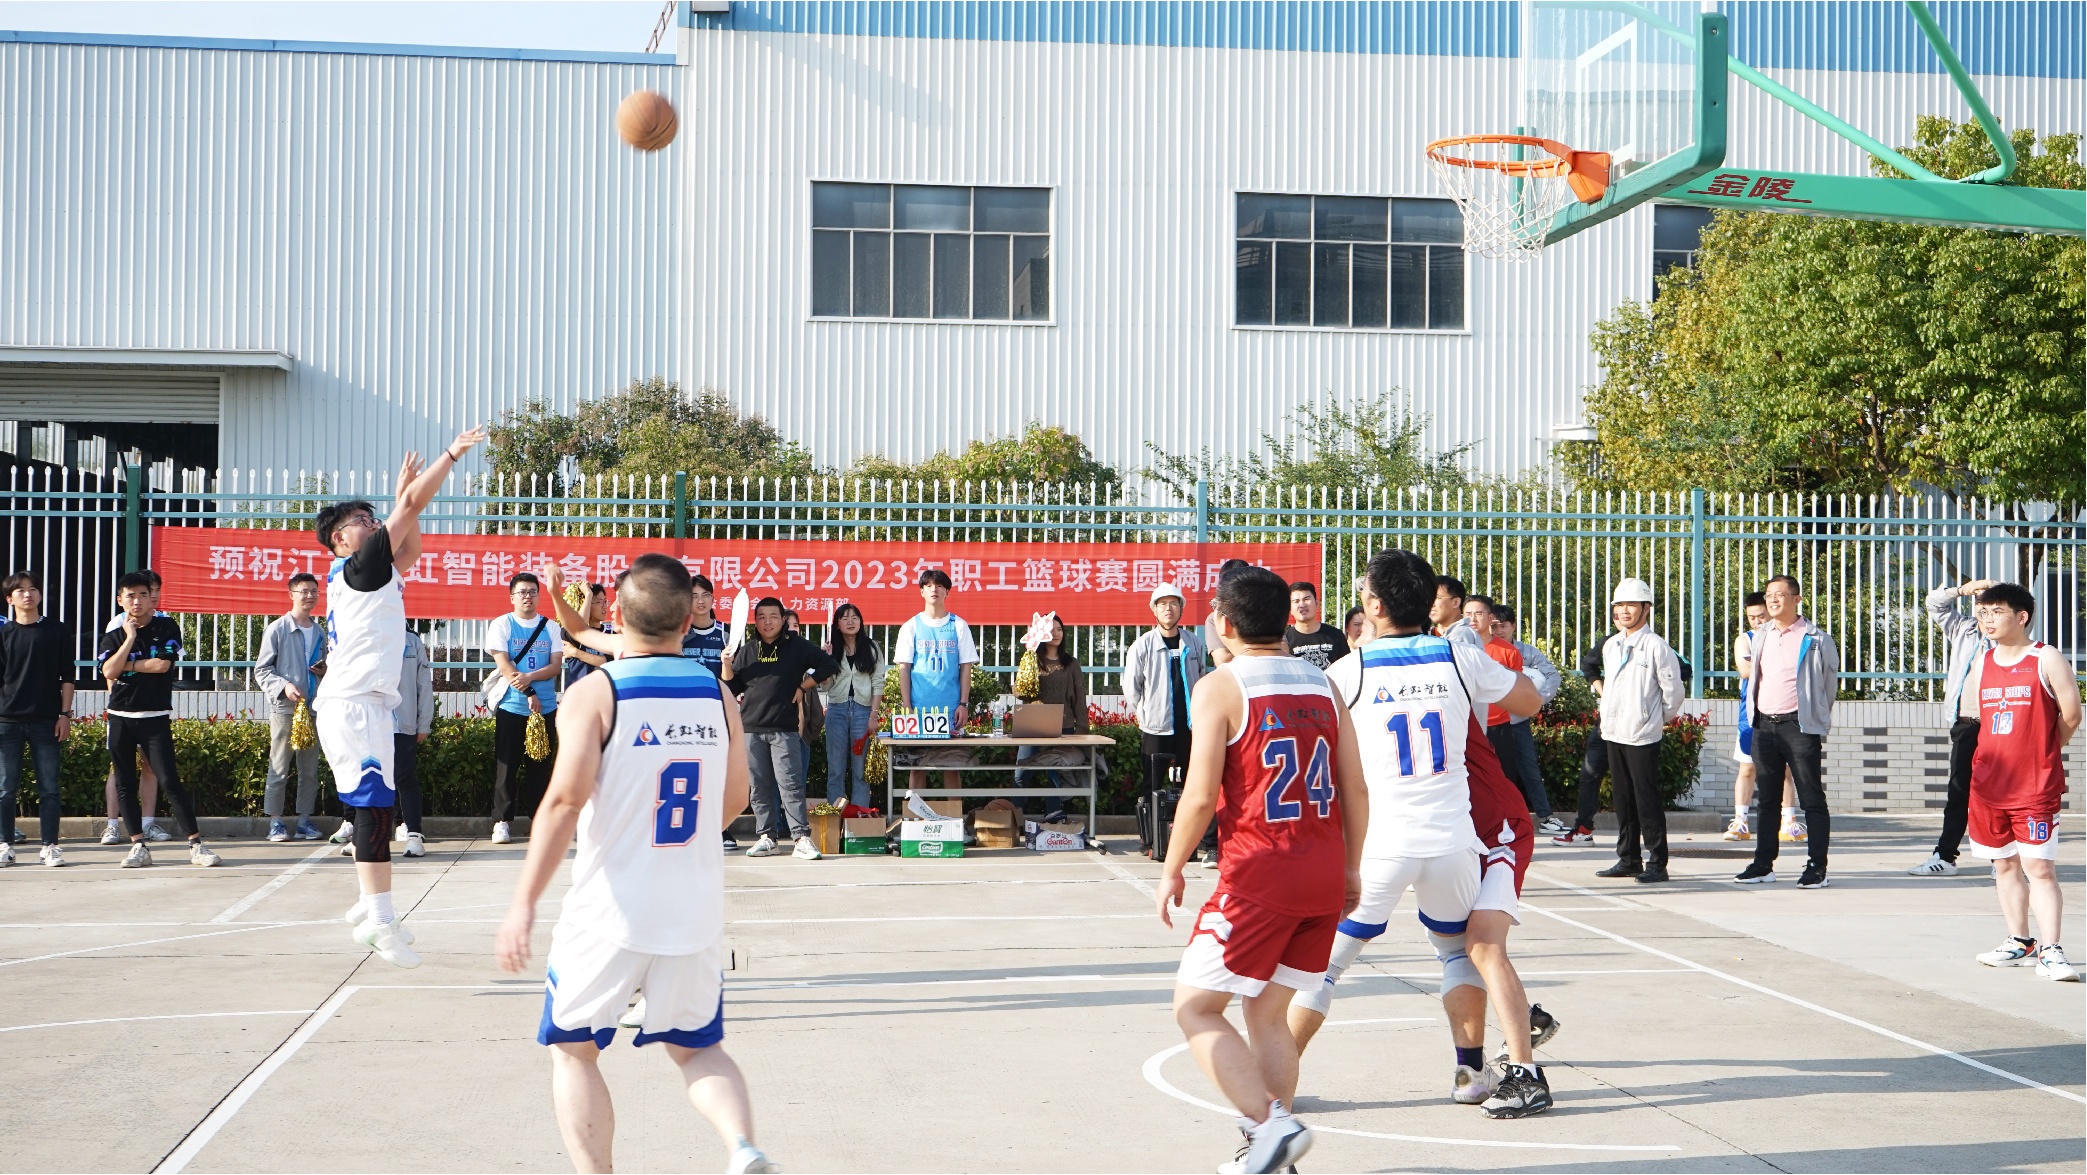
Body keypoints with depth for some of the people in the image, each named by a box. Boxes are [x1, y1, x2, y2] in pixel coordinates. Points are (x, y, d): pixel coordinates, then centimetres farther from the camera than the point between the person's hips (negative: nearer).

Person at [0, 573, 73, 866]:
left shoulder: (56, 631, 5)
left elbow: (67, 677, 6)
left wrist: (65, 714, 0)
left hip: (46, 721, -1)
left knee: (49, 788, 0)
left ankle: (49, 845, 6)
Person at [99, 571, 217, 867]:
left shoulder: (167, 628, 2)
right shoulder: (113, 637, 8)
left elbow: (162, 664, -11)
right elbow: (109, 671, -9)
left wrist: (126, 665, -2)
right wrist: (130, 637, -8)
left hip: (156, 718, -3)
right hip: (120, 717, 3)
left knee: (169, 780, -10)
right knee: (125, 784, 4)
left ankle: (196, 844, -8)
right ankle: (139, 846, 11)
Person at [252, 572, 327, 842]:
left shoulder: (320, 632, 14)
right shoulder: (277, 629, -2)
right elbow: (261, 670, -3)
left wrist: (325, 670, 3)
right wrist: (283, 686, -18)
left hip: (313, 707, 5)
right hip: (284, 708, -5)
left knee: (310, 769, 7)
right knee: (279, 769, -3)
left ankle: (305, 820, 14)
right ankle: (276, 821, 3)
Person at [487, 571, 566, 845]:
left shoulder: (551, 627, 9)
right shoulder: (501, 625, 2)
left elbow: (556, 665, 0)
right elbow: (503, 664, -7)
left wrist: (529, 677, -17)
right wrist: (529, 694, -13)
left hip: (546, 707, 2)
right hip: (511, 707, -2)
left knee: (541, 764, 4)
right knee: (506, 764, -3)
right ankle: (502, 820, 1)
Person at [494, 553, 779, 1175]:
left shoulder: (593, 693, -10)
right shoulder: (717, 694, 3)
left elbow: (565, 799, -20)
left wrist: (523, 902, -18)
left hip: (610, 911, -3)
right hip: (696, 912, 4)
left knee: (573, 1051, 16)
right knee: (697, 1048, 20)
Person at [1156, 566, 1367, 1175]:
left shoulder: (1220, 688, -6)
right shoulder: (1323, 684, 11)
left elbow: (1201, 796, -11)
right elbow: (1356, 789, 10)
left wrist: (1171, 870, 0)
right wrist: (1351, 868, 19)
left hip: (1259, 874, -6)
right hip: (1324, 875, 6)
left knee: (1195, 1008, 4)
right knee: (1267, 1014, 17)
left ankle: (1271, 1122, -10)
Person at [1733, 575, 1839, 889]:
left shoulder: (1816, 639, -3)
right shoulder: (1760, 637, 13)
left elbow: (1830, 683, 5)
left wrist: (1816, 718, 10)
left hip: (1799, 726, -6)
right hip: (1764, 725, 6)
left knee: (1812, 799, -3)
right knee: (1766, 798, 10)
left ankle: (1817, 869, 0)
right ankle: (1763, 864, 16)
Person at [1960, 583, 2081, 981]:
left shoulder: (2047, 659, -5)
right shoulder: (1982, 663, 10)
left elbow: (2070, 716, -1)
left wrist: (2038, 752, 10)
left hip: (2036, 785, -6)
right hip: (1989, 782, 6)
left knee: (2039, 867, -9)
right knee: (2004, 865, 11)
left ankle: (2050, 951, -7)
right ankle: (2019, 943, 22)